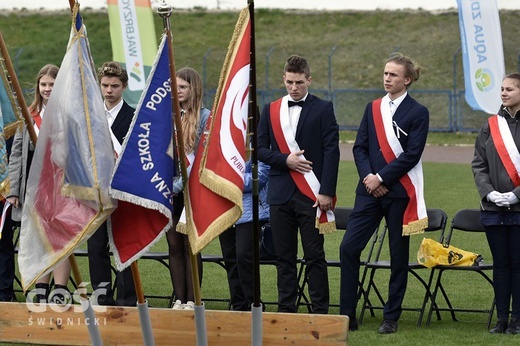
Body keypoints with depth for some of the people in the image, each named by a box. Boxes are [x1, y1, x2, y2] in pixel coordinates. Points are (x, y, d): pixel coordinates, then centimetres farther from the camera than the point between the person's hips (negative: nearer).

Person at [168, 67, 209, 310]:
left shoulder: (204, 117, -4)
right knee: (174, 246, 6)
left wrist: (179, 185, -13)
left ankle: (192, 300, 2)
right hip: (168, 190, 5)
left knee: (190, 246, -2)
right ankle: (179, 299, 11)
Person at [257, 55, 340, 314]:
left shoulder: (323, 109, 1)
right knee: (284, 257, 7)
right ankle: (286, 310, 13)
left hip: (311, 194, -4)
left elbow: (331, 152, -4)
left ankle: (320, 312, 1)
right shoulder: (271, 110, 12)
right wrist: (285, 160, -9)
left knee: (314, 256, -3)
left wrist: (326, 192, -12)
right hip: (280, 193, 4)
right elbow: (260, 149, 9)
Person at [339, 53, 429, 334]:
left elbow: (412, 155, -10)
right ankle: (347, 316, 0)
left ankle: (391, 318, 12)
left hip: (400, 192, -4)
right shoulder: (373, 109, 12)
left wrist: (381, 178, -13)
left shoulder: (417, 113, -2)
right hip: (369, 190, 4)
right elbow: (360, 147, 8)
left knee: (398, 255, 3)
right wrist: (367, 176, -8)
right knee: (349, 247, -6)